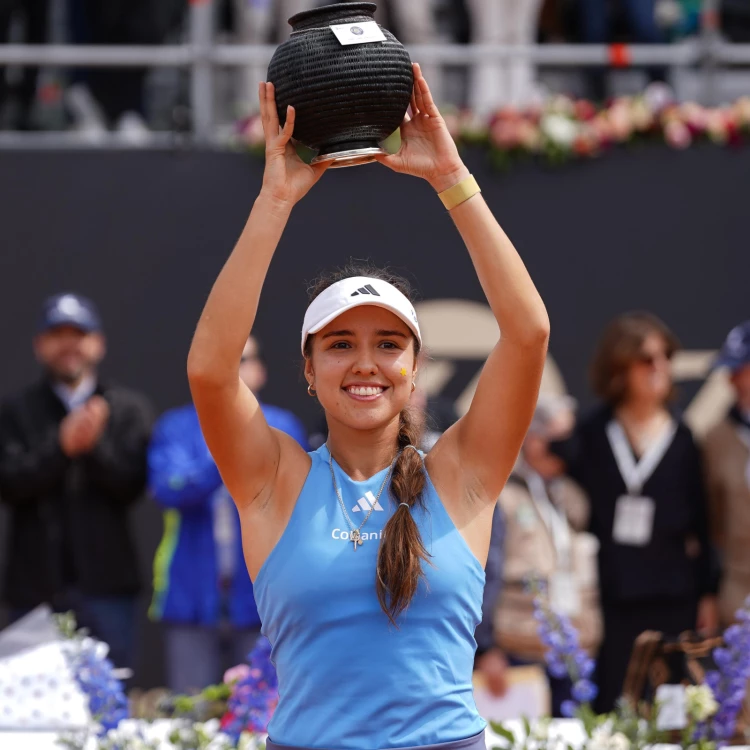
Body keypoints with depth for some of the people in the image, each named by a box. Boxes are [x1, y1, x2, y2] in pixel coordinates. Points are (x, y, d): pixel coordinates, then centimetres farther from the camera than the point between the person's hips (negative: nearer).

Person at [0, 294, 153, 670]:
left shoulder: (129, 409, 8)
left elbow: (132, 483, -3)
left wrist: (95, 445, -19)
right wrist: (62, 446, -18)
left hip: (105, 585, 0)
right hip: (35, 587, 0)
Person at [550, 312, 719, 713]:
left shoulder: (681, 439, 6)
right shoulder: (592, 434, 3)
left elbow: (698, 522, 9)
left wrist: (707, 593, 8)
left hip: (671, 595, 1)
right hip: (609, 595, -1)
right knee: (610, 711, 0)